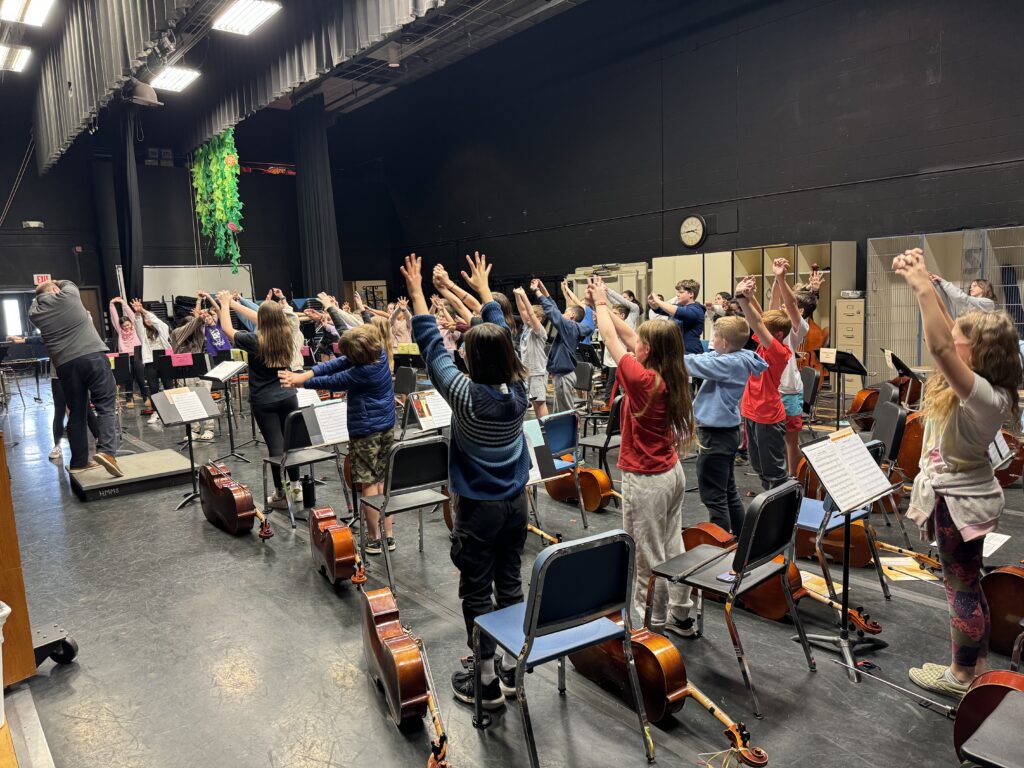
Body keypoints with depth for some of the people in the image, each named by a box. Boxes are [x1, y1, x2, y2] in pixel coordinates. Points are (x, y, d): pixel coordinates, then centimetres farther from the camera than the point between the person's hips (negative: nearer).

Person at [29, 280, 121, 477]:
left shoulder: (35, 312, 12)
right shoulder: (68, 295, 5)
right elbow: (68, 283, 28)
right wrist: (54, 283, 43)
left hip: (65, 364, 4)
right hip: (93, 356, -3)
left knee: (77, 412, 12)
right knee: (106, 405, -2)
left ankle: (79, 462, 17)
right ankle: (106, 451, -18)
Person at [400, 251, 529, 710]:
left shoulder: (467, 395, -22)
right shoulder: (518, 388, -7)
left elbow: (433, 348, -13)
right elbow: (500, 334, 5)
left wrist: (416, 292, -5)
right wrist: (483, 289, 18)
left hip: (477, 508, -6)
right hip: (515, 502, 6)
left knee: (477, 593, 7)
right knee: (510, 585, 16)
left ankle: (487, 681, 18)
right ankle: (512, 669, 30)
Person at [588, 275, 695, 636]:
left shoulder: (642, 379, -24)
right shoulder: (673, 377, -1)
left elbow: (611, 337, -13)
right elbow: (628, 335, 6)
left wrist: (601, 303, 2)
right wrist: (605, 304, 10)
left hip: (646, 481, -8)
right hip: (671, 472, 8)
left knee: (648, 556, 5)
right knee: (671, 547, 19)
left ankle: (650, 624, 19)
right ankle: (680, 615, 32)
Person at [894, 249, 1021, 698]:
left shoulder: (985, 396, -28)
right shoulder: (976, 386, -2)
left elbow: (940, 347, -42)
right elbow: (944, 337, 2)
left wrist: (923, 287, -40)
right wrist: (920, 280, -7)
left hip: (960, 502, -9)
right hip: (958, 496, 10)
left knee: (961, 585, 6)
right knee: (967, 582, 21)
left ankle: (961, 676, 23)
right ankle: (978, 662, 38)